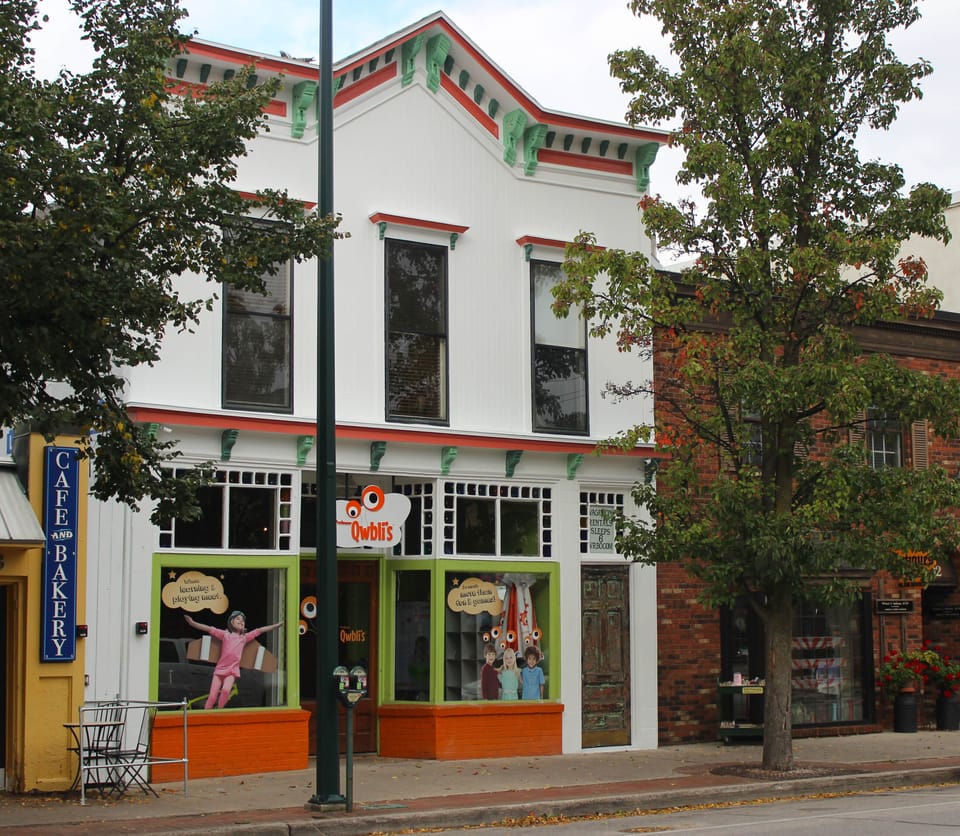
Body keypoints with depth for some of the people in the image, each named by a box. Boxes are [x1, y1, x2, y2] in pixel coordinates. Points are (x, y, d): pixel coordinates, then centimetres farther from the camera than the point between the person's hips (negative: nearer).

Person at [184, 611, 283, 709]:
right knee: (212, 696, -7)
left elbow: (260, 630, 16)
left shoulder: (244, 637, 13)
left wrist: (276, 625, 18)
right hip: (220, 669, -1)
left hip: (233, 670, 1)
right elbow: (208, 629, -2)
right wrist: (192, 623, -11)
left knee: (225, 690, -25)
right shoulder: (225, 634, 6)